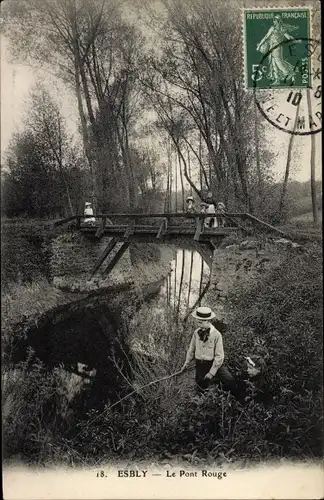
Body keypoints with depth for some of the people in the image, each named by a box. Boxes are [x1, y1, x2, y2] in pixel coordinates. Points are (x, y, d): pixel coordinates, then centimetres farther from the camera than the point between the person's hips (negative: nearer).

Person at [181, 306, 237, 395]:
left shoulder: (216, 334, -16)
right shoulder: (196, 332, -5)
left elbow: (219, 356, -14)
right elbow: (191, 349, 9)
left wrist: (211, 372, -14)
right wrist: (186, 363, 16)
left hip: (214, 364, -3)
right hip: (200, 365, 3)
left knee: (230, 381, -19)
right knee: (201, 389, 7)